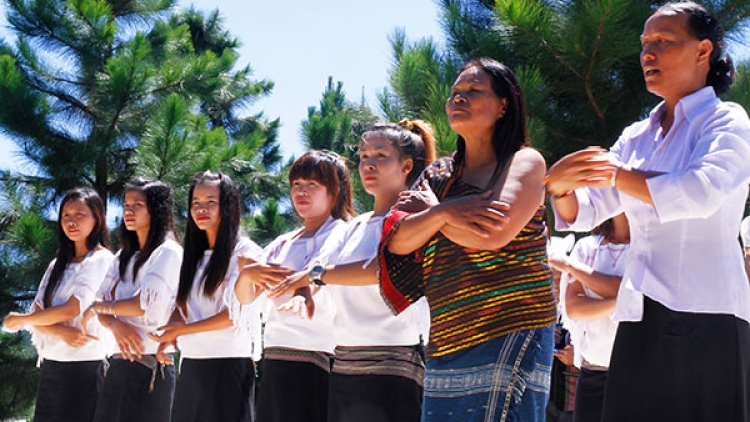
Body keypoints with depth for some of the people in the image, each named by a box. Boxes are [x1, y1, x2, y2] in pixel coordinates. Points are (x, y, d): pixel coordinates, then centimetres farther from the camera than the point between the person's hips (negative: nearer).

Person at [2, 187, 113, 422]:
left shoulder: (101, 260, -7)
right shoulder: (58, 265, 16)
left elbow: (72, 309, -14)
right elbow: (37, 314, 7)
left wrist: (20, 320, 0)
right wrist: (62, 332, -16)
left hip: (84, 367, -7)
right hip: (51, 366, 7)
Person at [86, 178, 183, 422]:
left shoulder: (168, 252, -6)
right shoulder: (123, 257, 17)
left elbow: (147, 305, -17)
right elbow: (102, 306, 11)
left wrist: (98, 307, -3)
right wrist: (115, 325, -12)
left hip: (150, 367, -7)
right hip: (119, 363, 7)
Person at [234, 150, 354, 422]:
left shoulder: (340, 234, 0)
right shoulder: (283, 243, 19)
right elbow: (244, 297, 10)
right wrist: (247, 273, -12)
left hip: (315, 362, -6)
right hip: (274, 361, 6)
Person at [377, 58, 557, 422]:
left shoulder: (524, 161, 2)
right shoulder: (440, 175, 18)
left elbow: (493, 234, -15)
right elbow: (396, 241, 5)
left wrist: (429, 209, 0)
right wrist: (445, 212, -14)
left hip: (510, 336, -5)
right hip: (448, 344, 6)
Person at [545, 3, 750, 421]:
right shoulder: (637, 138, 17)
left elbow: (702, 193, -20)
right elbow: (583, 213, 13)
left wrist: (617, 173, -9)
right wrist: (560, 185, -10)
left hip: (705, 321, -5)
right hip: (641, 322, 5)